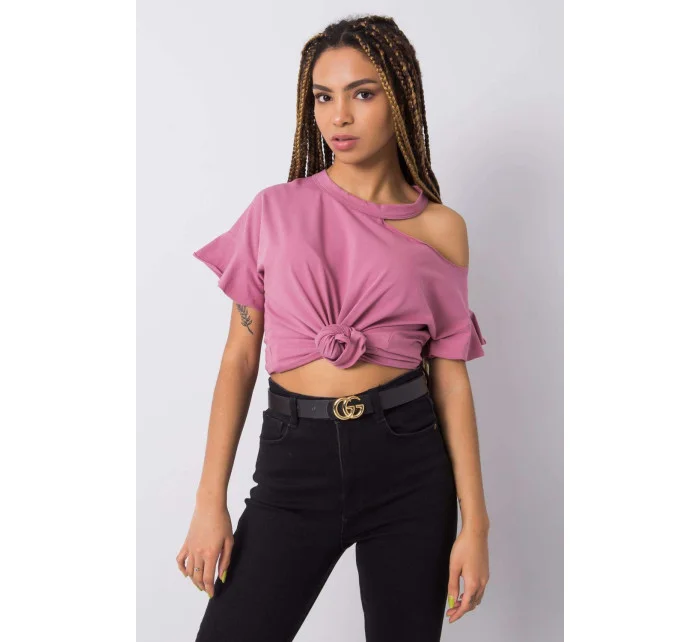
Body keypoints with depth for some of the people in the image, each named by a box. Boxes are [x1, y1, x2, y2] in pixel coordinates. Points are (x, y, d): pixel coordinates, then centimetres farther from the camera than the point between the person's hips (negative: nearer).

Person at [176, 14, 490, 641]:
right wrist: (210, 503, -1)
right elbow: (240, 355, 3)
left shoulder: (441, 228, 2)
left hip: (408, 461, 1)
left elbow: (450, 377, 3)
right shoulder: (276, 209, 2)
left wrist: (474, 522, -1)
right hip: (294, 459, 0)